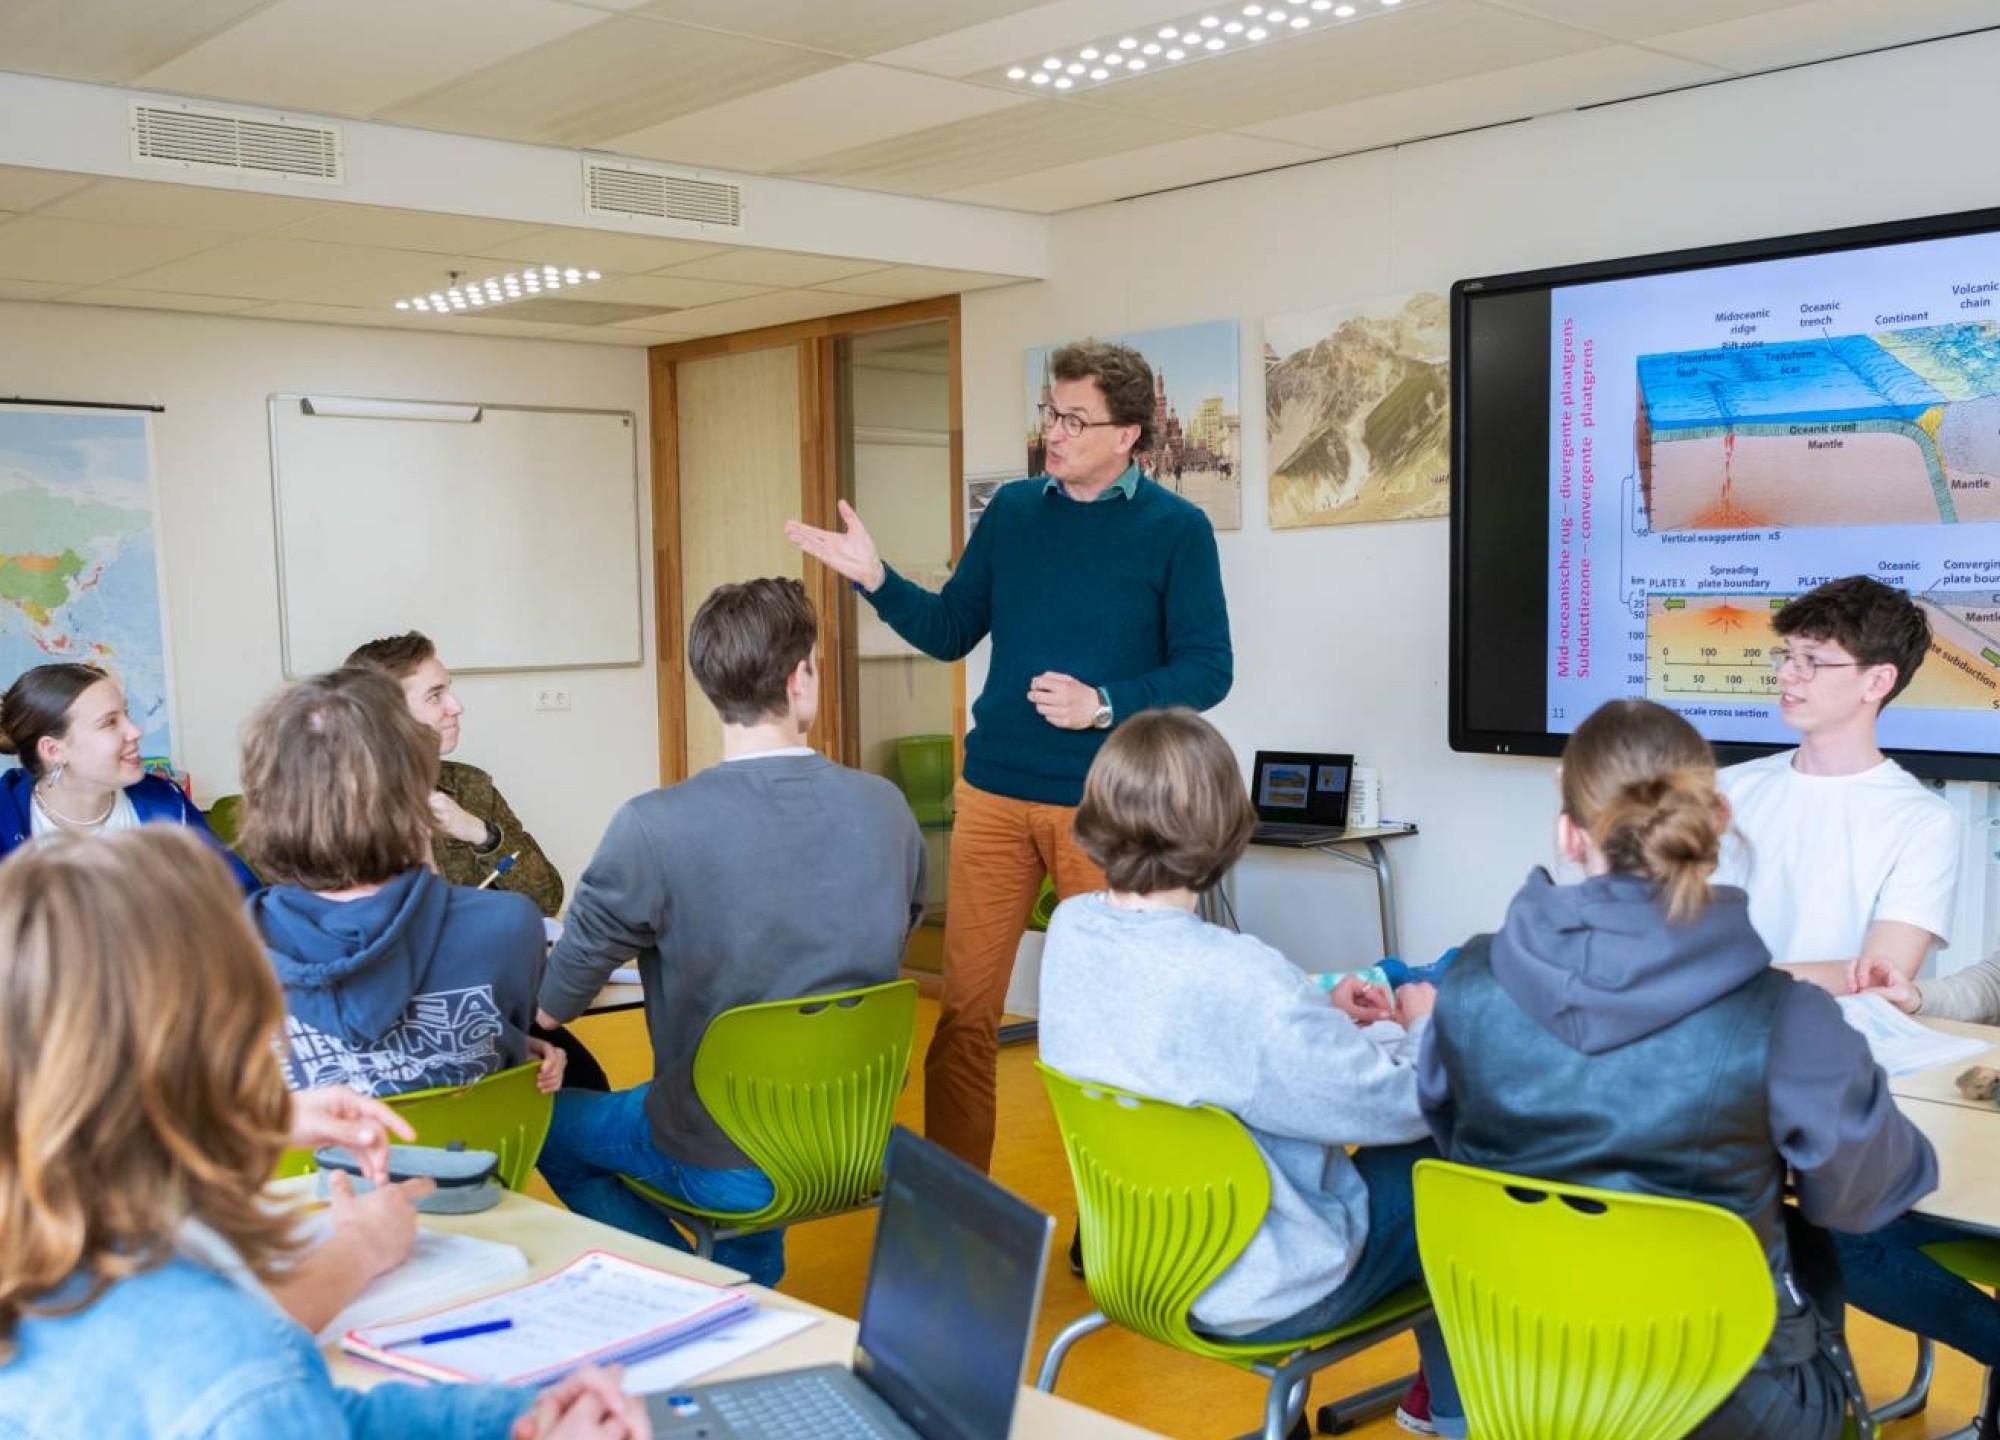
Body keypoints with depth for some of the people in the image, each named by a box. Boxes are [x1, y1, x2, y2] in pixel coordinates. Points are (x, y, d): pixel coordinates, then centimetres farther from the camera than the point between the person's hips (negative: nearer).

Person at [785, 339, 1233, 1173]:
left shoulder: (1177, 530, -5)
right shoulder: (1012, 511, 6)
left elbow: (1207, 669, -7)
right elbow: (950, 633, 10)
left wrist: (1105, 705, -19)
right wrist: (875, 580, -4)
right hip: (994, 793, 3)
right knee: (966, 1006, 6)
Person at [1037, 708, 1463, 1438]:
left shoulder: (1070, 928, -10)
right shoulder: (1240, 977, -35)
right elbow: (1404, 1104, -21)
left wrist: (1319, 1013, 7)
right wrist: (1422, 1026, -1)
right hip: (1258, 1293, -7)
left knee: (1399, 1152, 26)